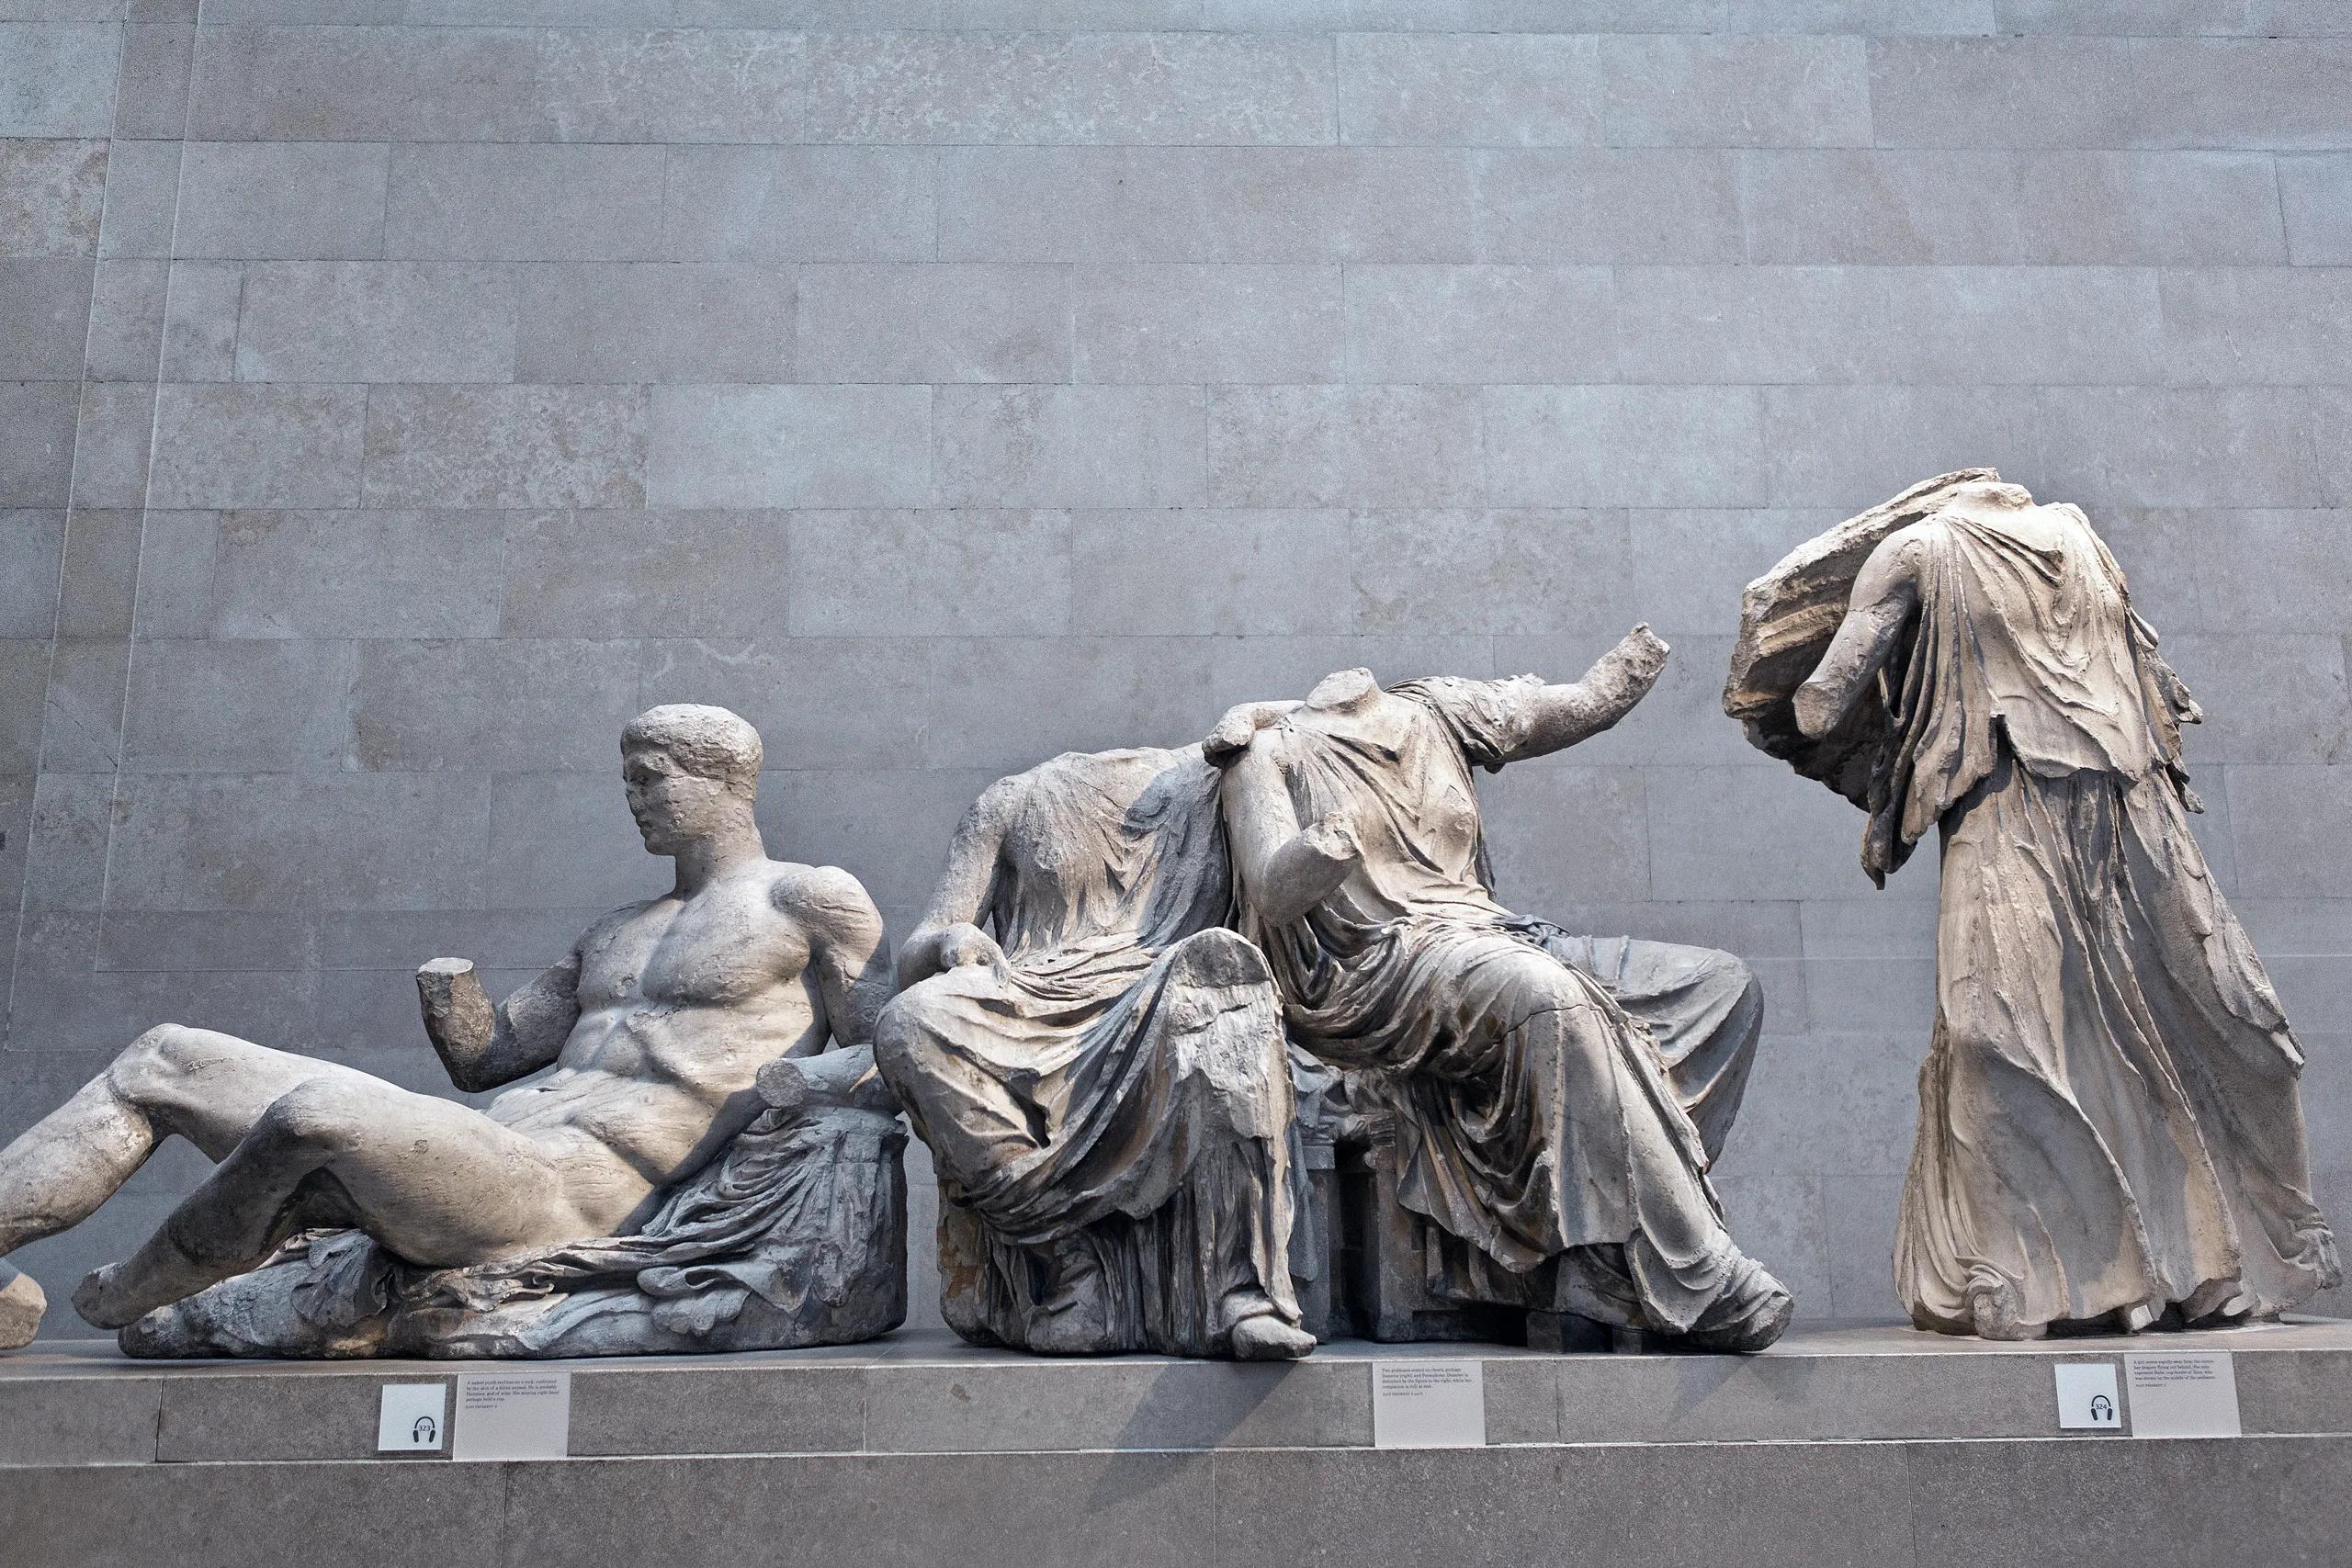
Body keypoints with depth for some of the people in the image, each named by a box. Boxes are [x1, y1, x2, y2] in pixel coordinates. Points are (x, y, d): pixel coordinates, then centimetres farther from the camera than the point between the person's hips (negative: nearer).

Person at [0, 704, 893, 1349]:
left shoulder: (811, 898, 3)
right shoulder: (618, 932, 25)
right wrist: (450, 999, 4)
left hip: (560, 1199, -9)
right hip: (488, 1159, 9)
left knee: (318, 1108, -33)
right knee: (166, 1061, 8)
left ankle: (140, 1297, -6)